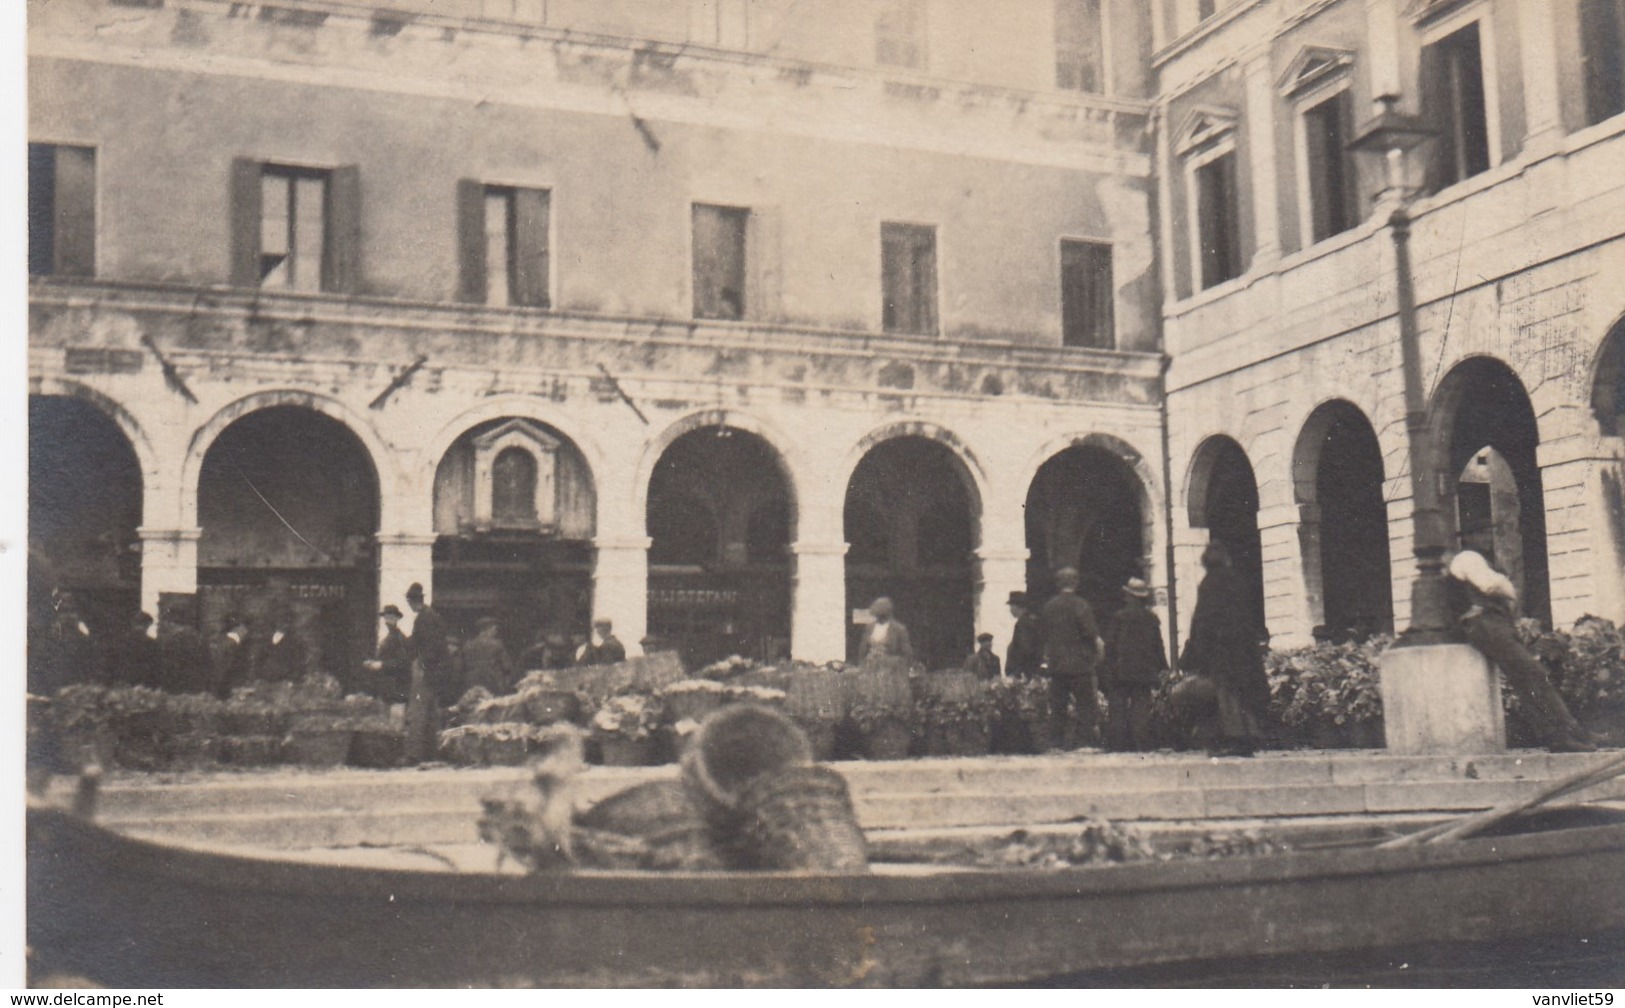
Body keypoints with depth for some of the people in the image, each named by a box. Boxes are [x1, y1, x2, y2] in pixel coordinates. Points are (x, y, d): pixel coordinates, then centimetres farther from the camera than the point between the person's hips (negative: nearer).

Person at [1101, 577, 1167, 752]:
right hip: (1144, 671, 3)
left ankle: (1117, 744, -1)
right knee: (1141, 707, 5)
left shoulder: (1119, 616, -6)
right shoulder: (1152, 619, 4)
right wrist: (1163, 668, 15)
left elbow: (1110, 645, -6)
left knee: (1118, 707, 2)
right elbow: (1158, 646, 7)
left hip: (1121, 671, -3)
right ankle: (1141, 745, 1)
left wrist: (1107, 669, 0)